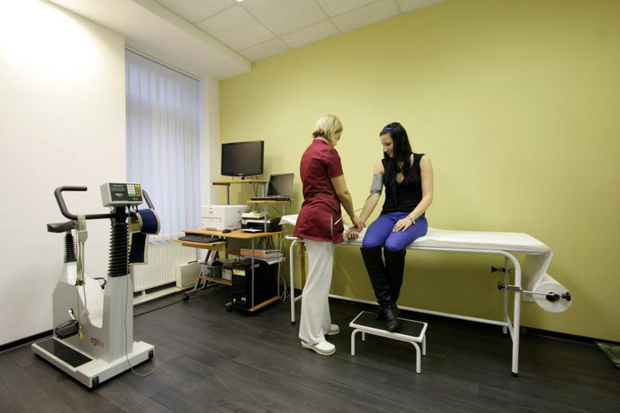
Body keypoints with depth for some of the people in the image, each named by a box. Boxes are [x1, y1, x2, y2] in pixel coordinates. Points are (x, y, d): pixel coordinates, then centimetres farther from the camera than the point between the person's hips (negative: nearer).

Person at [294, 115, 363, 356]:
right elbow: (342, 192, -7)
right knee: (318, 280, 0)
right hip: (321, 218, -10)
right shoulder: (328, 152, -10)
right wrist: (354, 218, 9)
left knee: (320, 277, 19)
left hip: (312, 215, 10)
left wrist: (345, 216, 29)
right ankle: (310, 336, 14)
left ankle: (320, 324, 34)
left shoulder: (309, 151, 18)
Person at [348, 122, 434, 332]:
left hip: (414, 218, -2)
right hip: (388, 216, 3)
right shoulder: (382, 165, 8)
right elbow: (374, 196, -4)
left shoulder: (422, 160, 2)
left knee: (393, 246, -35)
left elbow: (427, 197, -5)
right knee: (368, 245, -30)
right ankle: (388, 305, -17)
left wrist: (410, 218, -20)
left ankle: (389, 302, -10)